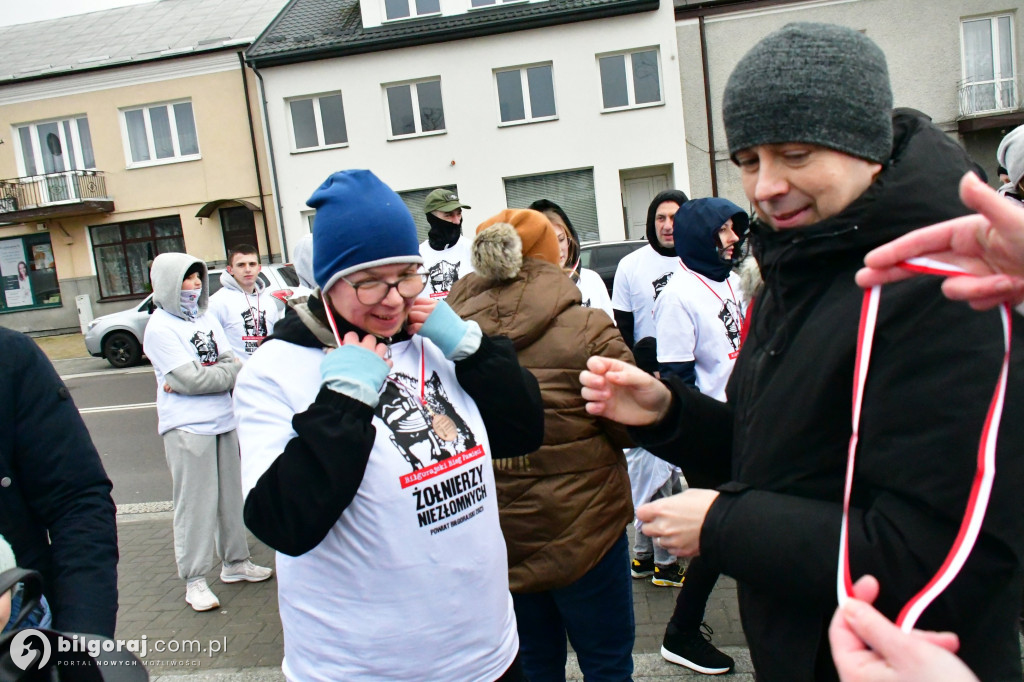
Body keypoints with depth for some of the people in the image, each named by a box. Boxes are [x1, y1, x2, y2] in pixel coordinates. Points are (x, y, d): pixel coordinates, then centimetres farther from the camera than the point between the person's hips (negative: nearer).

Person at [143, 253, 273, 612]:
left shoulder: (208, 319, 13)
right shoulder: (160, 327, -6)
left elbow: (234, 365, 4)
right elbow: (190, 378, -15)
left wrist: (200, 379, -12)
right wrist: (226, 374, -3)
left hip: (223, 421, 6)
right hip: (186, 427, -6)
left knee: (230, 495, 13)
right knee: (195, 503, -1)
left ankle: (235, 561, 27)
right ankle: (194, 580, 9)